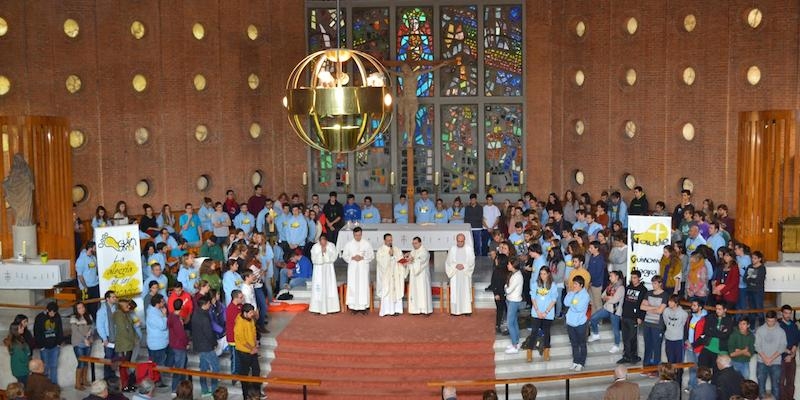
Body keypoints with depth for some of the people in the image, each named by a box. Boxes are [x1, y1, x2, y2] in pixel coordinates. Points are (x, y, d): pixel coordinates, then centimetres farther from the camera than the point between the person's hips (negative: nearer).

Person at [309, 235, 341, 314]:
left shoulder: (332, 246, -3)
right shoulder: (315, 247, -8)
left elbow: (334, 257, -11)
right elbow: (314, 259, -14)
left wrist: (326, 252, -21)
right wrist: (321, 252, -24)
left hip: (329, 269, 1)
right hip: (319, 270, -1)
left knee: (330, 287, 1)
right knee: (319, 288, -3)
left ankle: (331, 307, 8)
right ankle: (318, 308, 3)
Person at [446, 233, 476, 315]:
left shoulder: (469, 249, 3)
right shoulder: (452, 249, 4)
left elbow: (471, 262, -1)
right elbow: (448, 261, 3)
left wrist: (464, 266, -15)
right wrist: (455, 266, -13)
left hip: (465, 274, 0)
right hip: (455, 274, 0)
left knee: (466, 291, 0)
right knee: (455, 291, -1)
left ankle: (467, 310, 4)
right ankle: (455, 311, 3)